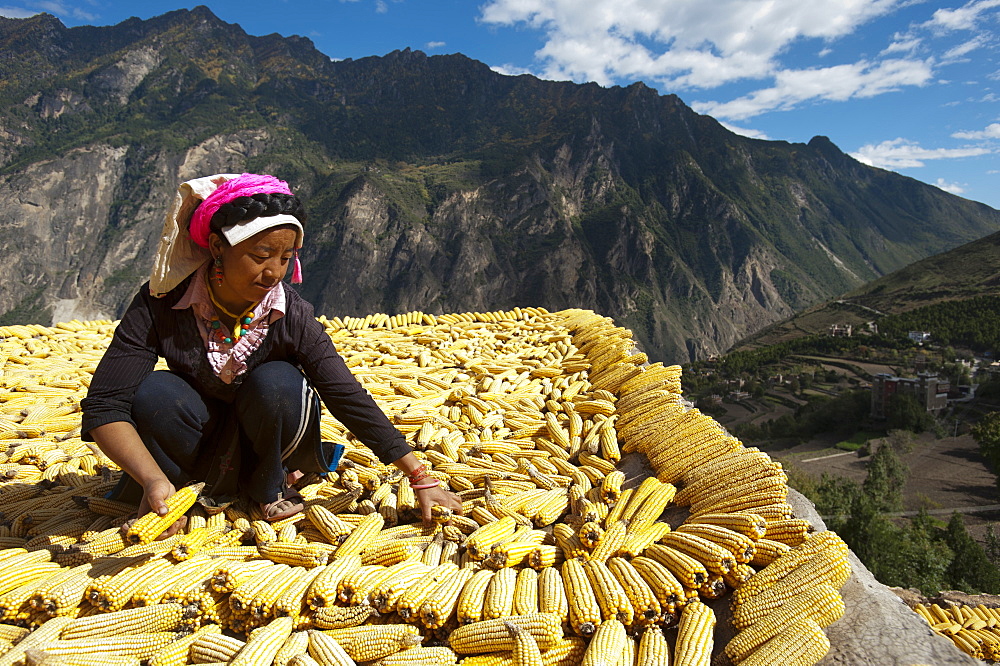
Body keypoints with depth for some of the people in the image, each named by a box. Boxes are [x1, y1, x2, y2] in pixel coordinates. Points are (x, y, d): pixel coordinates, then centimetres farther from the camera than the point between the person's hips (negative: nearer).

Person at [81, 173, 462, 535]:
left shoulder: (291, 316, -22)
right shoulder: (161, 304, -22)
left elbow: (350, 399, -22)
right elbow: (103, 406, -25)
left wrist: (420, 478, -26)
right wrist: (154, 480, -42)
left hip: (265, 439, 1)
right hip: (203, 436, 0)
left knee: (276, 382, -30)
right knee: (152, 393, -29)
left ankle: (268, 484, -3)